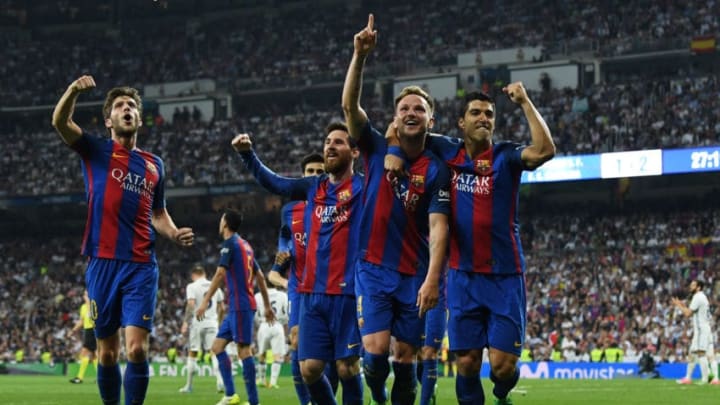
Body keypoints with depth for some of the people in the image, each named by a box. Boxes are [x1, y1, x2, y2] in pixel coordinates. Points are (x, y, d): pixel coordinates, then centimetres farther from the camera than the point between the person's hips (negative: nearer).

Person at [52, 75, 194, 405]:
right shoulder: (96, 151, 6)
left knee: (137, 349, -12)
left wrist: (175, 235, 3)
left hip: (141, 267, 1)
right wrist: (73, 91, -30)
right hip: (103, 263, -1)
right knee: (107, 351, 5)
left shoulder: (154, 164, 15)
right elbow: (60, 122, -10)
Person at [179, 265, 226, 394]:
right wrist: (219, 321, 24)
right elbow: (221, 307, 12)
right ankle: (220, 380, -18)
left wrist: (186, 322, -11)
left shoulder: (192, 287, -4)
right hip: (212, 323, 3)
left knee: (192, 354, 7)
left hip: (197, 322, -3)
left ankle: (189, 385, 12)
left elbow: (191, 304, -16)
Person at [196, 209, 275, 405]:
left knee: (243, 349, -11)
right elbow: (260, 276, 21)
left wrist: (205, 301, -19)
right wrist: (267, 306, 24)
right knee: (217, 345, 10)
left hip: (240, 305, -9)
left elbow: (220, 273, -17)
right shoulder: (245, 245, 19)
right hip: (236, 307, 9)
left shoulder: (230, 244, -8)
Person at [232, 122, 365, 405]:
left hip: (347, 292, -5)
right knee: (310, 368, 2)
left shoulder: (362, 187, 0)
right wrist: (247, 154, 7)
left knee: (347, 366, -3)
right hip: (312, 292, 5)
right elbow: (272, 182, 17)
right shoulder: (314, 187, 14)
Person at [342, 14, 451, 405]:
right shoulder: (378, 149, 2)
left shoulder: (435, 169, -2)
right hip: (373, 269, 0)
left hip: (413, 274, 0)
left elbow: (438, 228, -9)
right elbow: (349, 105, -11)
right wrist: (359, 56, -25)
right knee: (376, 351, -12)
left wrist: (432, 278, -22)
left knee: (405, 357, 4)